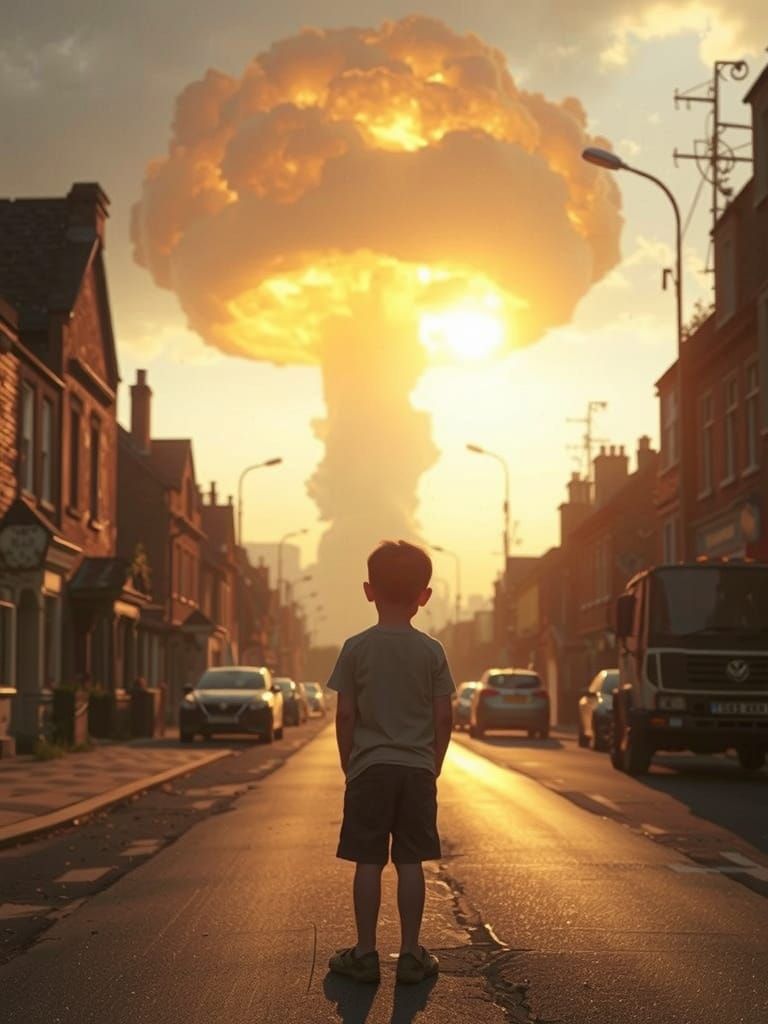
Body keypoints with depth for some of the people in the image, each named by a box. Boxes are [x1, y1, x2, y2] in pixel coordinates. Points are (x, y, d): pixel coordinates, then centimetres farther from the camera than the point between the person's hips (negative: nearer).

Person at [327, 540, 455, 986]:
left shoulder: (356, 648, -4)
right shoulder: (432, 651, -2)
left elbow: (346, 715, -4)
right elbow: (444, 718, -1)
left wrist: (348, 765, 8)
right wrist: (434, 765, 11)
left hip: (369, 768, -1)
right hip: (417, 769, 1)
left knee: (368, 862, 4)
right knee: (411, 862, 6)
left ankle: (365, 953, 7)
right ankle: (411, 954, 9)